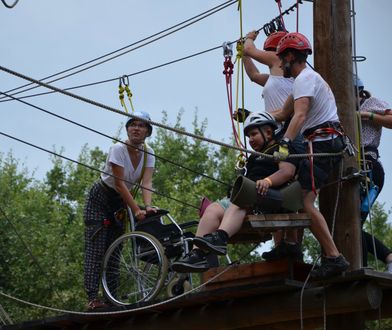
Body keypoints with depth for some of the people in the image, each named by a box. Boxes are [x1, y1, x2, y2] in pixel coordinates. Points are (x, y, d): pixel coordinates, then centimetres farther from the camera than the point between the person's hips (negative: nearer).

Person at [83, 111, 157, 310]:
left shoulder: (148, 153, -6)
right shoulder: (118, 149, -23)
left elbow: (146, 182, -17)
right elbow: (119, 183, -27)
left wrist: (147, 206, -34)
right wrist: (136, 210, -33)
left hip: (120, 203, 5)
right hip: (100, 199, -5)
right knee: (95, 249, -13)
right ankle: (92, 298, -19)